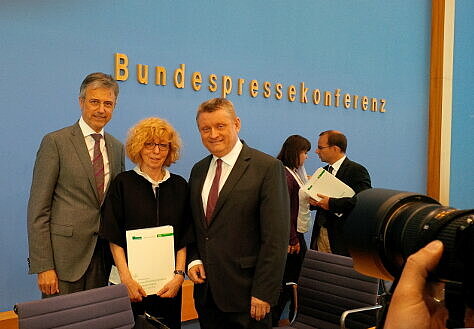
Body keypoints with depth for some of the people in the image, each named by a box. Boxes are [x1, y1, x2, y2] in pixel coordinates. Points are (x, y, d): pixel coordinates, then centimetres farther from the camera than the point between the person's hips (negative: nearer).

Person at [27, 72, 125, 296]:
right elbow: (38, 208, -8)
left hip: (104, 256, 5)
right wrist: (43, 266, -13)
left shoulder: (117, 148, 12)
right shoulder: (56, 142, -5)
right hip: (65, 253, -4)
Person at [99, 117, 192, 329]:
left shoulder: (179, 185, 6)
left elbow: (184, 239, 5)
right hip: (130, 282, -2)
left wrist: (179, 275, -6)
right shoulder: (123, 183, -1)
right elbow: (114, 238, -4)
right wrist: (126, 279, -12)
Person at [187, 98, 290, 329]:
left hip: (246, 293, -5)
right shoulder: (198, 170, 10)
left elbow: (276, 238, -14)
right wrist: (194, 260, 2)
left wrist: (263, 293, -16)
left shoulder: (267, 167, -10)